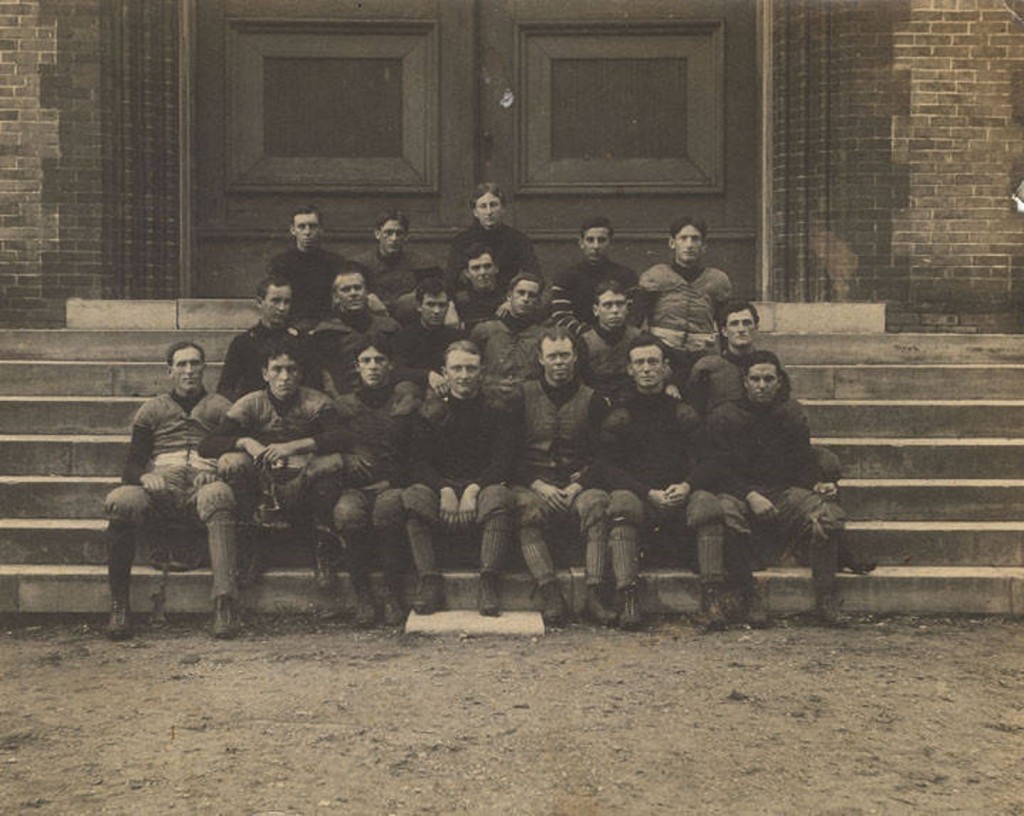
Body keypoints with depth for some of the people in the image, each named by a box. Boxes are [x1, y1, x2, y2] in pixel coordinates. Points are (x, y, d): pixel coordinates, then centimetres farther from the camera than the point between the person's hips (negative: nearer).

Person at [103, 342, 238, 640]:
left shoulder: (219, 406, 25)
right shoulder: (153, 409, 28)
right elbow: (132, 464, 17)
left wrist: (215, 470, -13)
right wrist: (144, 477, -9)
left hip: (204, 483, -1)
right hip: (161, 486, 2)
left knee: (217, 495, -40)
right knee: (119, 501, -34)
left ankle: (225, 600, -50)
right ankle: (118, 606, -27)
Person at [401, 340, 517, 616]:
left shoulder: (494, 409, 10)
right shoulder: (432, 410, 12)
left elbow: (502, 461, -1)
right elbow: (418, 462, 2)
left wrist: (474, 490, -19)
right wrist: (445, 490, -17)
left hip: (483, 485, -1)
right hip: (440, 485, 1)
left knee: (498, 497, -35)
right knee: (412, 496, -30)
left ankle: (489, 584, -36)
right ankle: (430, 581, -31)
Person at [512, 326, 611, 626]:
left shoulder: (591, 399, 14)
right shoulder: (524, 396, 13)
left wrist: (578, 485, -9)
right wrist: (538, 485, -8)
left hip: (580, 485, 0)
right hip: (533, 484, 0)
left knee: (597, 504, -34)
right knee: (527, 508, -35)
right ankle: (551, 595, -42)